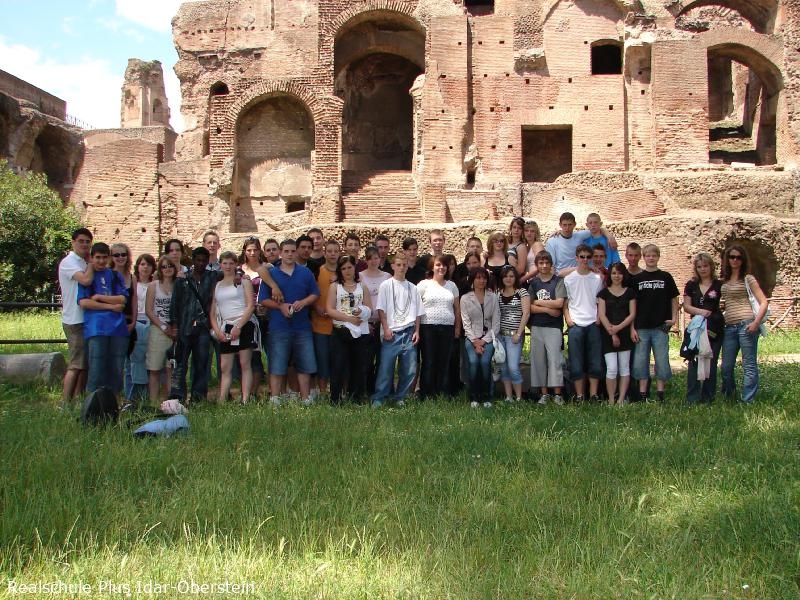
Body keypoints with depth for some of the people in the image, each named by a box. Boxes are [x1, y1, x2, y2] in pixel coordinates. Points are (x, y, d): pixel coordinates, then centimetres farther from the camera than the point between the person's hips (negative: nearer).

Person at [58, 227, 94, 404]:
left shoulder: (84, 263, 16)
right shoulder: (68, 262, -10)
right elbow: (86, 280, -25)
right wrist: (91, 262, -11)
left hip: (86, 319, 9)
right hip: (75, 320, -9)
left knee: (84, 364, 10)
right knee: (76, 364, -8)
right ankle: (65, 403, -4)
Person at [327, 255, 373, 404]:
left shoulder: (362, 287, 12)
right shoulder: (335, 286, 5)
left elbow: (369, 309, 7)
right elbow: (330, 310, -5)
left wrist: (362, 312, -16)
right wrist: (349, 318, -14)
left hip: (361, 332, 3)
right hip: (340, 331, -2)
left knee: (359, 365, 6)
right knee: (338, 365, -4)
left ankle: (356, 397, 16)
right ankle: (335, 400, 2)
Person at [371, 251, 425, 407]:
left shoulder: (412, 287, 11)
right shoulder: (386, 285, 2)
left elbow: (418, 312, 13)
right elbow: (381, 309, -1)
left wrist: (417, 331, 5)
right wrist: (386, 328, -8)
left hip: (409, 333, 4)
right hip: (392, 333, -3)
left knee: (409, 369, 3)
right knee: (385, 367, -6)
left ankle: (400, 397, 17)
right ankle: (378, 399, 3)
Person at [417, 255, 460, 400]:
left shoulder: (451, 285, 13)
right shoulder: (424, 284, 2)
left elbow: (457, 308, 16)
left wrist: (458, 327, 10)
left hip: (447, 328, 3)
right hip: (428, 327, -3)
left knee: (445, 362, 4)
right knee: (429, 362, -1)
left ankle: (443, 395, 10)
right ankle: (426, 396, 5)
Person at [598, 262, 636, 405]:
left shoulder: (630, 292, 8)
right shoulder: (604, 292, 6)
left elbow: (632, 314, 2)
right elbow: (602, 315, -1)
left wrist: (618, 328, -11)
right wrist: (612, 333, -9)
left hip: (625, 333, 1)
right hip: (608, 334, -1)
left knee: (624, 367, 3)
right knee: (612, 368, -9)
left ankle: (621, 399, 8)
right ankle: (611, 400, -1)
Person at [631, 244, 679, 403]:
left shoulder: (665, 277, 5)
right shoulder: (637, 279, 5)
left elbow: (674, 299, 11)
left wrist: (674, 318, -2)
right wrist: (632, 328, -1)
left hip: (660, 327, -1)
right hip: (641, 328, 1)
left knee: (662, 360, 1)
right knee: (640, 361, 2)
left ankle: (660, 394, 10)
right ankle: (642, 395, 10)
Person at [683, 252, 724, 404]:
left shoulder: (719, 285, 4)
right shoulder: (691, 285, 10)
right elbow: (686, 306, 4)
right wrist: (700, 311, -15)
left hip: (714, 329, -1)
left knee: (711, 363, 2)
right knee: (694, 362, -5)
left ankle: (707, 397, 10)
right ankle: (692, 398, -3)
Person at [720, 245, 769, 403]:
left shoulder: (748, 279, 2)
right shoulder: (723, 281, 16)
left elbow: (764, 302, -3)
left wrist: (756, 322, -14)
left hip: (746, 324, -5)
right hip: (729, 327, 5)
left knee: (749, 365, -3)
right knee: (726, 366, 7)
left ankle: (748, 402, 1)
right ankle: (729, 398, 24)